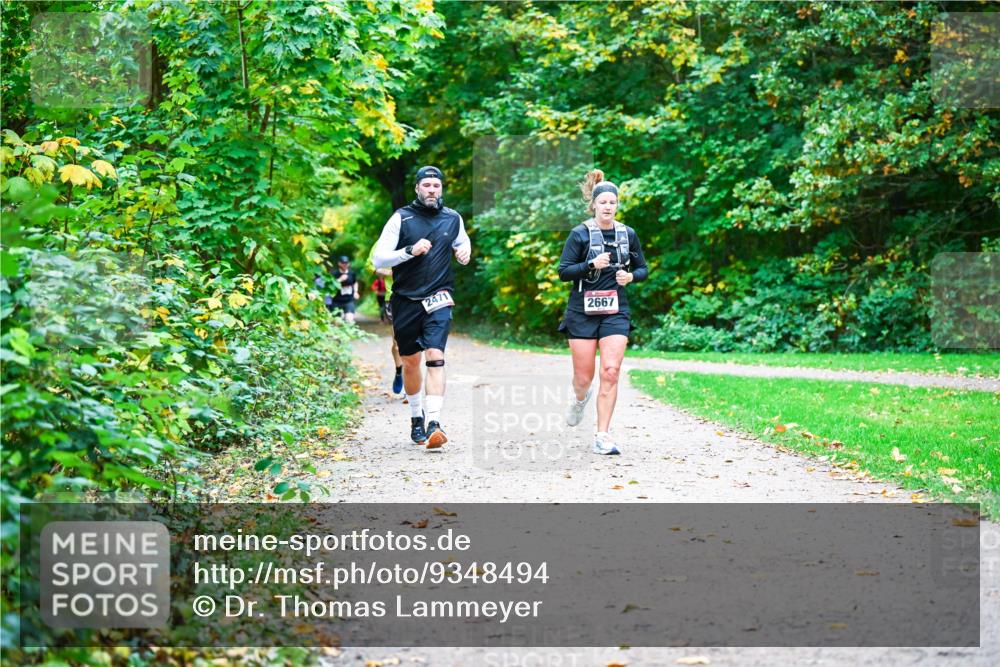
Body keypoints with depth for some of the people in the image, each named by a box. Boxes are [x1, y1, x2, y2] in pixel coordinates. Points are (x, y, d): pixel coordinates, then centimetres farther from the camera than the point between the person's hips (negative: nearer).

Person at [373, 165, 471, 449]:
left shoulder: (453, 218, 6)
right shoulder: (401, 218, -2)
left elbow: (462, 241, 28)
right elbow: (378, 259, -6)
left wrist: (465, 252, 4)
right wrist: (410, 251, -19)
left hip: (438, 299, 0)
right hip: (405, 300, 0)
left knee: (435, 356, -18)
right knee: (410, 362, 10)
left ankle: (434, 423, -27)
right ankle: (416, 417, 31)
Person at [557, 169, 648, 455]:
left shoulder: (627, 234, 6)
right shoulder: (580, 233, -3)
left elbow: (643, 269, 16)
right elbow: (563, 272, -6)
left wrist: (630, 276, -6)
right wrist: (592, 265, -20)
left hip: (615, 312, 2)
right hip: (582, 312, -2)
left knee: (611, 372, -12)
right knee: (584, 376, 2)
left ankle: (602, 437, -6)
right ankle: (580, 399, 42)